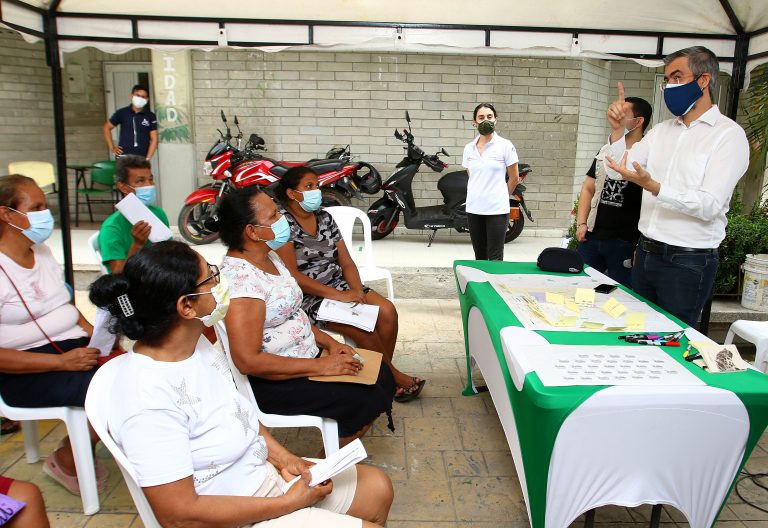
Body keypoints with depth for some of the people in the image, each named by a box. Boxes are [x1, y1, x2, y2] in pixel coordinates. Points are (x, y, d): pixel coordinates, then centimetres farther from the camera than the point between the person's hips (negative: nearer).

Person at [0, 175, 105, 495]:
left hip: (75, 346, 7)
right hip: (27, 371, -7)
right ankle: (65, 462, 2)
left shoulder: (42, 251, 11)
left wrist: (94, 333, 0)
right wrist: (62, 361, -21)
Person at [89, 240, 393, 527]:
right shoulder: (149, 401, -31)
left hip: (264, 473, 8)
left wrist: (282, 457, -2)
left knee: (378, 488, 13)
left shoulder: (195, 343, -4)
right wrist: (288, 504, -20)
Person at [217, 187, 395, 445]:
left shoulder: (268, 257, 6)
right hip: (272, 382, -9)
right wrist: (320, 366, -23)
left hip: (304, 357, 10)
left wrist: (329, 342, 2)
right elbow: (248, 361, -27)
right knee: (367, 399, -15)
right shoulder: (240, 278, -25)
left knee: (382, 376, 5)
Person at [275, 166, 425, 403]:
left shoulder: (324, 218, 9)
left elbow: (346, 262, 8)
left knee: (387, 311, -14)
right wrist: (336, 295, -22)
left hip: (337, 283, 7)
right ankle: (393, 376, -1)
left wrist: (357, 290, -11)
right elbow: (292, 276, -18)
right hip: (306, 296, -7)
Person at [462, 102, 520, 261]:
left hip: (497, 210, -4)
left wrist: (500, 197, 10)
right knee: (479, 256, 13)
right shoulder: (469, 148, 7)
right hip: (473, 209, 4)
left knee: (495, 258, -4)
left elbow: (514, 178, 1)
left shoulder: (505, 146, -5)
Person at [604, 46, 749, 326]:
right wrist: (618, 131, -10)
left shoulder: (728, 134, -8)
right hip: (646, 252, 6)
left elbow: (710, 205, -19)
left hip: (688, 262, -6)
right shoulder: (661, 131, 10)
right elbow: (615, 170, 6)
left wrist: (653, 187, -32)